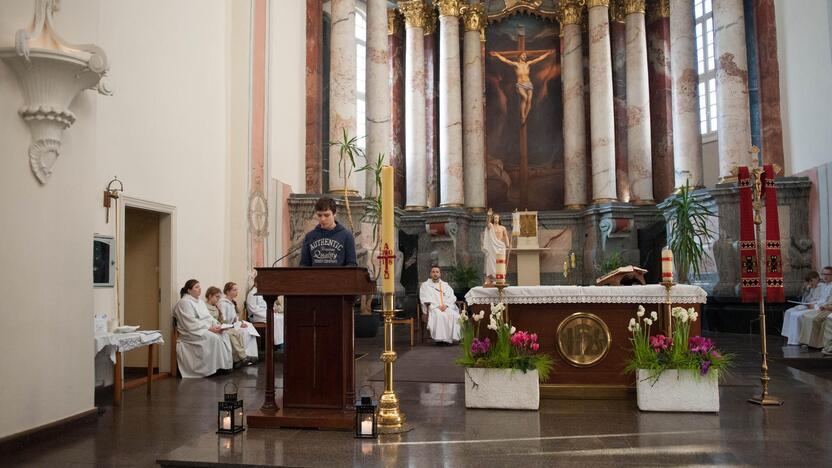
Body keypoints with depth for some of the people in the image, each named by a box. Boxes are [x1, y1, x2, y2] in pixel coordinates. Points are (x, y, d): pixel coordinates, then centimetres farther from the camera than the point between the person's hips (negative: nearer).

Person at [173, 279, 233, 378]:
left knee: (223, 335, -18)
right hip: (190, 332, -8)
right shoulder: (184, 302, -9)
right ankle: (216, 367, -24)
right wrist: (209, 328, -22)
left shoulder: (200, 302, 19)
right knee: (213, 337, -31)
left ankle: (225, 364, -19)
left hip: (205, 329, 8)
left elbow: (208, 317, 17)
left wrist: (217, 324, -4)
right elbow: (191, 323, -18)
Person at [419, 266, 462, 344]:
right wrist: (437, 306, -12)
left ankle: (452, 337, -28)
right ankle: (439, 338, -35)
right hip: (433, 308, -3)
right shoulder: (425, 285, 17)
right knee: (439, 315, -37)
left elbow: (452, 298, 13)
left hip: (447, 307, 3)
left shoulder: (446, 285, 26)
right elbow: (425, 299, 2)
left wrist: (446, 305, -8)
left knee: (454, 315, -31)